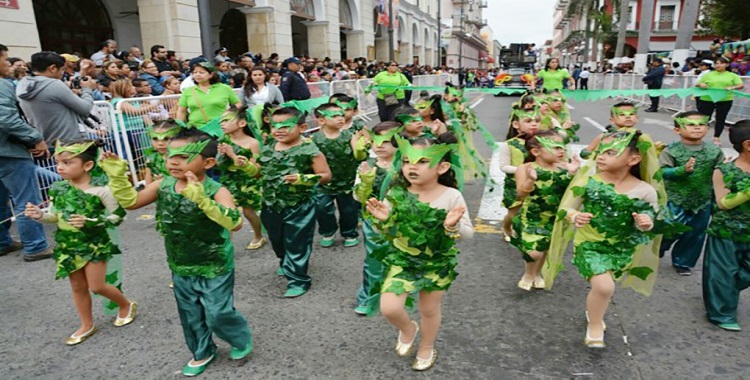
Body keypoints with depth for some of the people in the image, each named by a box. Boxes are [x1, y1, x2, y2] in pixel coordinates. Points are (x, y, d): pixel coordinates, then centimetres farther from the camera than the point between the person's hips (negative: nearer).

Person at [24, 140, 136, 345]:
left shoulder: (100, 190, -20)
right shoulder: (57, 188, -3)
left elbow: (117, 216, -15)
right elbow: (55, 216, 8)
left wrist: (90, 222, -25)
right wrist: (40, 215, -12)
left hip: (94, 244, -5)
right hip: (67, 245, 6)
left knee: (97, 286, -1)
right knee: (78, 287, 15)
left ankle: (127, 304, 26)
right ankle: (87, 325, 32)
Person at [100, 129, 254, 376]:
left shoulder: (216, 191, -27)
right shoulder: (163, 186, -7)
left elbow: (235, 223, -42)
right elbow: (130, 202, 3)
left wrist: (201, 199, -55)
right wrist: (117, 176, -13)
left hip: (214, 269, -6)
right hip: (180, 268, 6)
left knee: (217, 314, 3)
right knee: (190, 315, 21)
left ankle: (241, 340, 35)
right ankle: (202, 353, 45)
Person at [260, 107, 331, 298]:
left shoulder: (309, 150, -17)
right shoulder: (267, 149, 2)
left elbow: (326, 175, -16)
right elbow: (261, 173, 15)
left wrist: (303, 178, -29)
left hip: (298, 208, -6)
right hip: (271, 206, 7)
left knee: (296, 244, 4)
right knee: (277, 241, 24)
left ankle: (298, 280, 21)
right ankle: (286, 265, 52)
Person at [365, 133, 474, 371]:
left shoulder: (451, 197, -17)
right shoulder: (396, 195, -13)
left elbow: (469, 234, -12)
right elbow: (387, 234, -3)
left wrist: (453, 227, -33)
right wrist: (383, 220, -25)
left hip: (438, 262, -1)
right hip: (402, 260, 1)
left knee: (429, 309, 16)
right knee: (388, 308, -10)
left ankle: (427, 348, 48)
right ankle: (408, 330, 27)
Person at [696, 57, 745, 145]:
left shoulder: (732, 75, 7)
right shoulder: (708, 74, 8)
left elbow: (741, 85, -1)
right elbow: (697, 84, 8)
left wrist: (732, 87, -21)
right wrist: (700, 84, -16)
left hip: (725, 100, 1)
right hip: (707, 100, -1)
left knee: (721, 119, 7)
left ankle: (716, 137, 15)